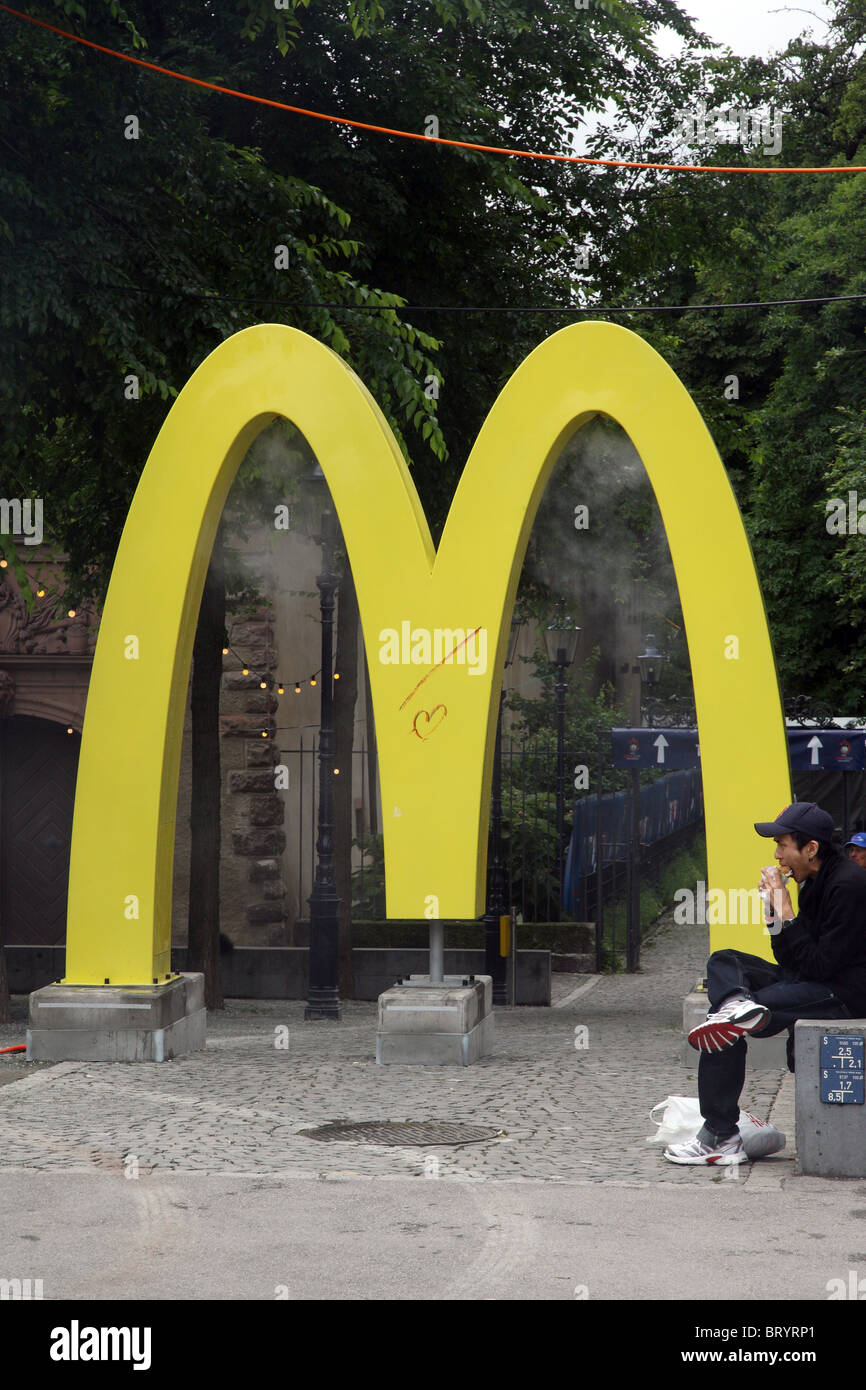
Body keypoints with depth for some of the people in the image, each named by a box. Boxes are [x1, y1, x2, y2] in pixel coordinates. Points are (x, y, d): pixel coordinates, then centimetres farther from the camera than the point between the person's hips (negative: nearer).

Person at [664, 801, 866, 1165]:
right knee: (723, 962, 10)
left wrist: (787, 915, -16)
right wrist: (775, 913, 0)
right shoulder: (814, 882, 13)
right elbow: (792, 963, 13)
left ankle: (721, 1138, -14)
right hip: (811, 983, 10)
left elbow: (820, 965, -21)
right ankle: (737, 1003, -25)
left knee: (730, 1031, -18)